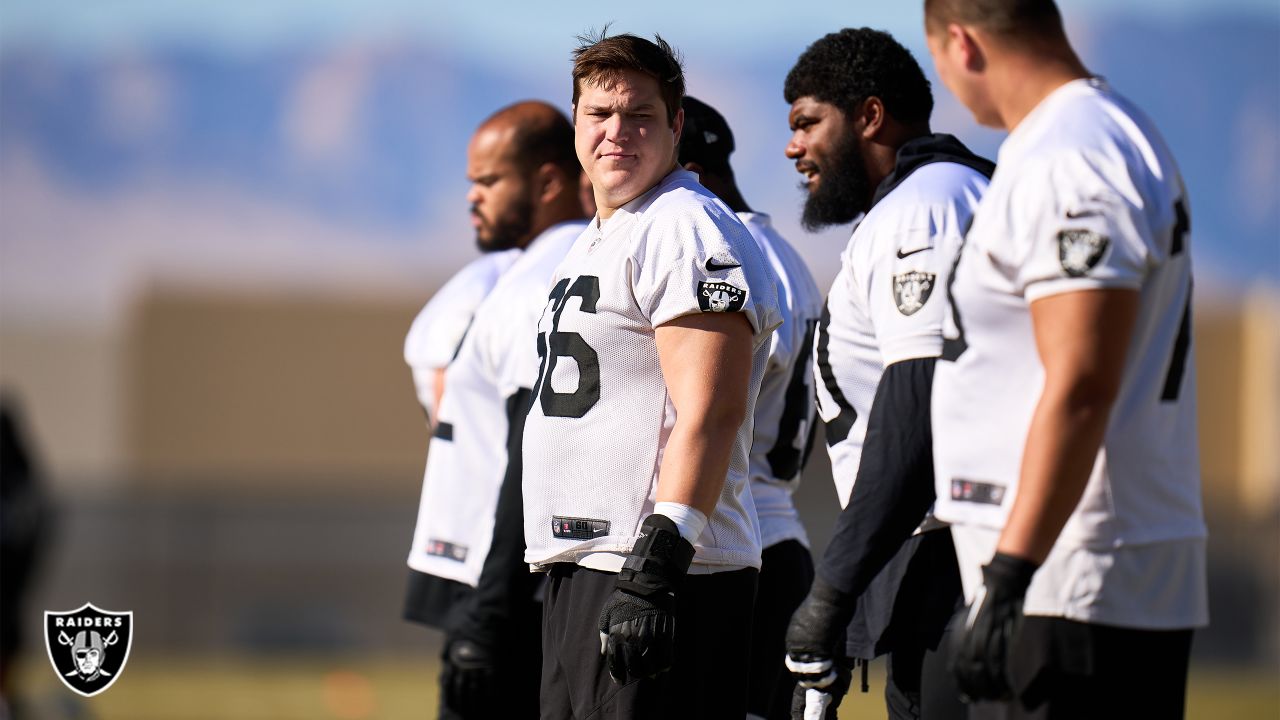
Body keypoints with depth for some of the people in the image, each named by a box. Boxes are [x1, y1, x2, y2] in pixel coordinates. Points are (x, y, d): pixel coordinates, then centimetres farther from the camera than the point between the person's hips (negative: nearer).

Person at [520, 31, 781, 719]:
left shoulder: (688, 232, -11)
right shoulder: (594, 243, 21)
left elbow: (709, 414, -20)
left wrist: (657, 568, -25)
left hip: (664, 571, -10)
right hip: (578, 567, 10)